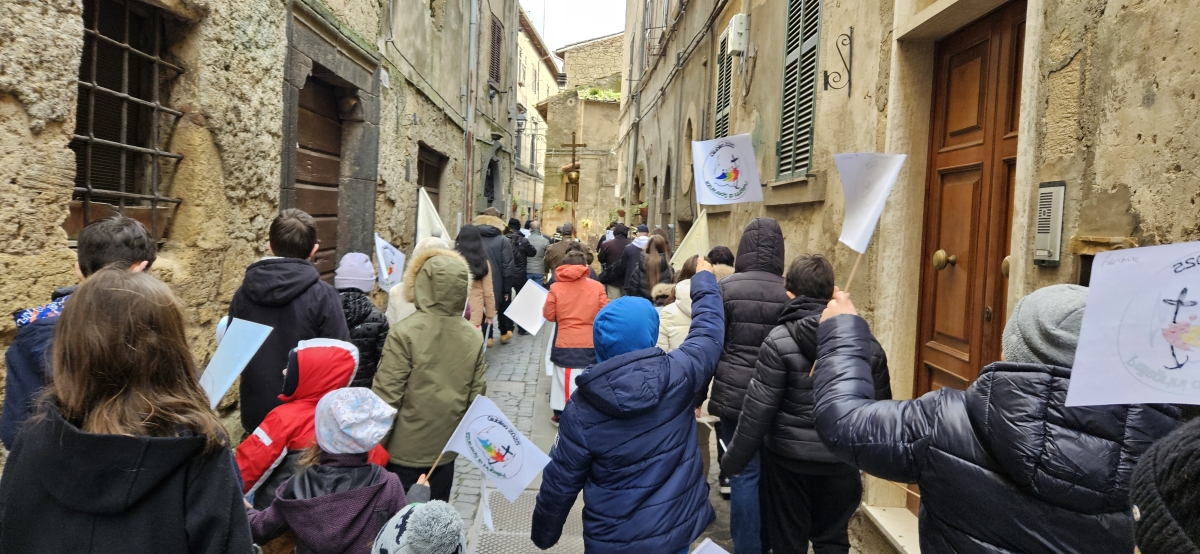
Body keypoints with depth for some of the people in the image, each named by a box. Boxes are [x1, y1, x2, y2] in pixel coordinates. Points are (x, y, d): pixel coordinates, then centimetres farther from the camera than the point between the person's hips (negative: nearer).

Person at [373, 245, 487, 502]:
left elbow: (387, 396, -16)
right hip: (445, 448, 4)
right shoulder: (474, 337, -4)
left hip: (405, 450, -4)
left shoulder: (404, 333, -18)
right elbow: (477, 394, 2)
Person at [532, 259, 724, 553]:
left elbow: (560, 482, -9)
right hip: (676, 527, 2)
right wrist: (704, 278, 19)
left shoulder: (581, 409, -18)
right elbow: (708, 330, 2)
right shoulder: (680, 375, -17)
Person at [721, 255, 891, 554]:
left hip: (789, 457, -3)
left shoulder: (780, 340, -14)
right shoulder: (868, 343, -3)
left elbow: (759, 408, -14)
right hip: (841, 459, 3)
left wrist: (734, 458, -4)